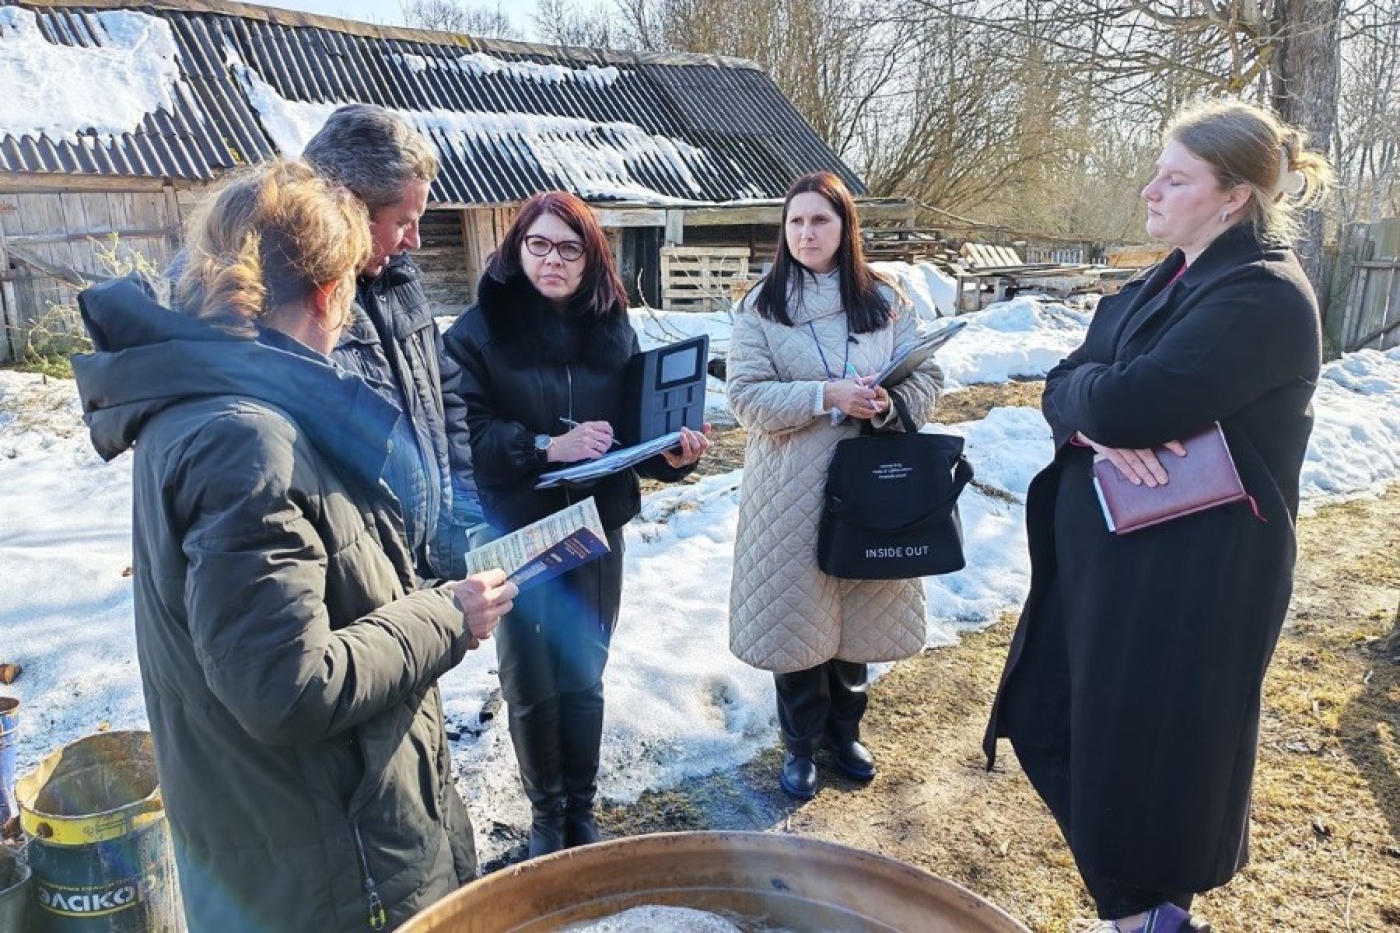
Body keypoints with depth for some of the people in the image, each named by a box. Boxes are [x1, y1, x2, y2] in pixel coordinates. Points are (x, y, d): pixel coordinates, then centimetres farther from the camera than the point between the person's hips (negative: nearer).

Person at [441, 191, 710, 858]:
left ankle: (582, 810, 33)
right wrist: (548, 446, -24)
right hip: (516, 534, -2)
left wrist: (672, 452, -13)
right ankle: (546, 815, 31)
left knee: (584, 677, 14)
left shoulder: (614, 331, 4)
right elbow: (464, 433, -13)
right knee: (530, 685, 9)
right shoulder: (480, 332, -7)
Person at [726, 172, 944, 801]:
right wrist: (827, 397, -22)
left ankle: (845, 730, 36)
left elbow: (928, 379, 5)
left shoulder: (884, 301, 6)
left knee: (859, 618, 13)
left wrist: (888, 402, -17)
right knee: (796, 619, 6)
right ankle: (801, 744, 27)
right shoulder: (762, 306, -1)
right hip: (792, 495, -2)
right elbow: (747, 398, -9)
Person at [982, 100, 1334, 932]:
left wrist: (1096, 394, -7)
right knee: (1052, 723, 18)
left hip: (1190, 572, -9)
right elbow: (1064, 391, 5)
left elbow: (1125, 402, -30)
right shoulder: (1170, 280, 12)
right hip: (1107, 552, 10)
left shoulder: (1263, 297, -18)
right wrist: (1101, 428, -17)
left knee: (1147, 746, 7)